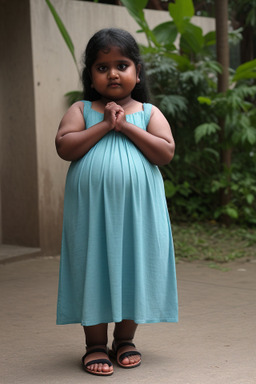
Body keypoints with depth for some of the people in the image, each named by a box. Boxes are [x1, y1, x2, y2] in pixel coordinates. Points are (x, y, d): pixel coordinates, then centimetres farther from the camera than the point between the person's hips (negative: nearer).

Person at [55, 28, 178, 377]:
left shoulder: (149, 112, 5)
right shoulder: (82, 110, 5)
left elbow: (166, 152, -7)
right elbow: (65, 147, -9)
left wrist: (126, 126, -11)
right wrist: (104, 125, -13)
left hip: (138, 209, 1)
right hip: (92, 210, -1)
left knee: (133, 269, 7)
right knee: (94, 270, 4)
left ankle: (125, 339, 24)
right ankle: (96, 344, 15)